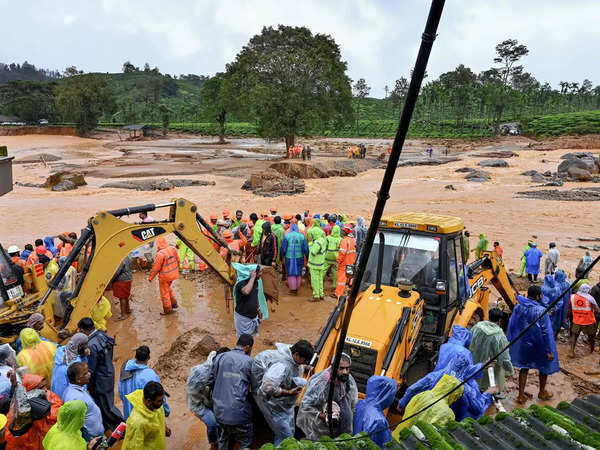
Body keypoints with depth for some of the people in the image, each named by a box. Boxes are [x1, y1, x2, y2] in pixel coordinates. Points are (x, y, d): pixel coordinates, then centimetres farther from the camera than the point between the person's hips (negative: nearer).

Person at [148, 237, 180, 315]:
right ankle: (174, 303, 33)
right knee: (168, 288, 28)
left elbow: (156, 268, -19)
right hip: (173, 273, 7)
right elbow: (177, 260, 7)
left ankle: (168, 309, 18)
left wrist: (151, 277, -6)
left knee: (164, 292, 9)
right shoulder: (172, 249, -6)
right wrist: (177, 269, 23)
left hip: (165, 276, -7)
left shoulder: (160, 254, -26)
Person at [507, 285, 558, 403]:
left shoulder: (518, 308, -6)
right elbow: (546, 332, -18)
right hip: (538, 346, -4)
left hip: (522, 345, 4)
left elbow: (511, 326, 2)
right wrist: (549, 351, -12)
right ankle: (542, 392, 37)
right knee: (544, 367, 21)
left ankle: (521, 395, 20)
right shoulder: (541, 311, -21)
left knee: (524, 368, 17)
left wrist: (511, 343, 14)